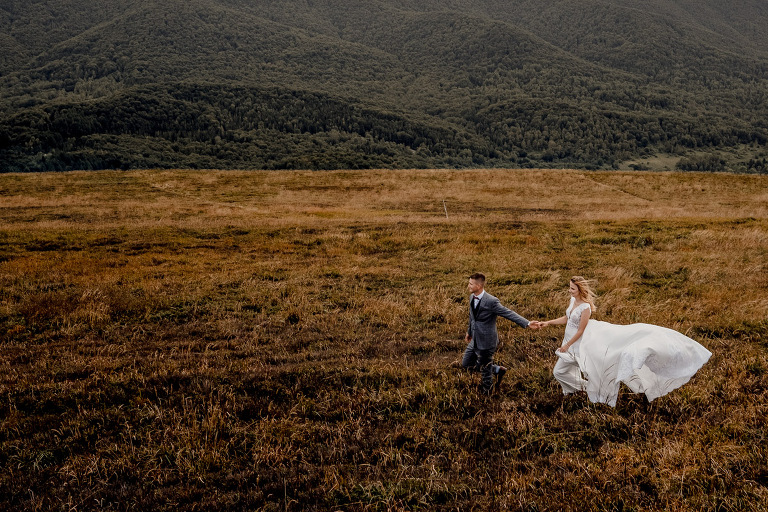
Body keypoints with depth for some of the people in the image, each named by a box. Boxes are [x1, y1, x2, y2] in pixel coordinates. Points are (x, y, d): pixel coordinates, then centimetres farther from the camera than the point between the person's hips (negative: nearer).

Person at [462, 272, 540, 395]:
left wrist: (527, 323, -31)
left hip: (486, 342, -8)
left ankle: (487, 393, 35)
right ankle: (497, 370, 30)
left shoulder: (491, 301, -25)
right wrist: (469, 332, 30)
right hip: (475, 341, 8)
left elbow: (508, 314, -23)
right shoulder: (472, 297, 0)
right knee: (466, 364, 20)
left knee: (485, 371, 9)